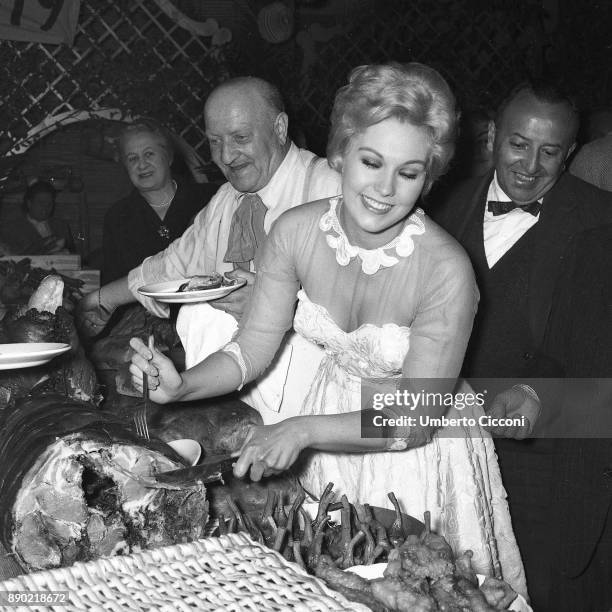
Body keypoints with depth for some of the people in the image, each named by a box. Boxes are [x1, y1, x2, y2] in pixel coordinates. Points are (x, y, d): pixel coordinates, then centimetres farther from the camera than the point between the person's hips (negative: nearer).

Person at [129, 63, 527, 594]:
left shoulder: (445, 272, -28)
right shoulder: (296, 231, -15)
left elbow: (417, 421, -24)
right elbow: (252, 348, -8)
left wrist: (304, 429, -35)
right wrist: (182, 387, -25)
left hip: (415, 455, -4)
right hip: (325, 449, 4)